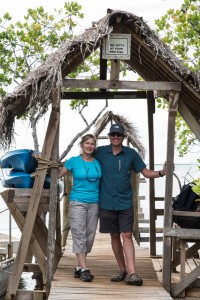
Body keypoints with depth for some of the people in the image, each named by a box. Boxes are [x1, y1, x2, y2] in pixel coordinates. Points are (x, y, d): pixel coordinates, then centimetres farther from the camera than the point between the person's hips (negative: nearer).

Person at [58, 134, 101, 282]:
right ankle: (84, 269, -9)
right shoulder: (73, 161, 0)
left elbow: (102, 182, 14)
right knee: (79, 236, -8)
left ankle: (79, 267, 14)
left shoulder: (97, 163, 9)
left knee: (90, 236, 4)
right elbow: (58, 174, 0)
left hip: (94, 203, 4)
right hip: (78, 202, -4)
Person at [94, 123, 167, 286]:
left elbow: (146, 172, 3)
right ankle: (122, 270, 20)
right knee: (115, 236, 9)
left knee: (127, 236, -10)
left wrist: (161, 173, -13)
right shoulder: (100, 152, 1)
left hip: (125, 203, -1)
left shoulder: (131, 154, 1)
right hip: (107, 203, 1)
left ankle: (132, 273, -15)